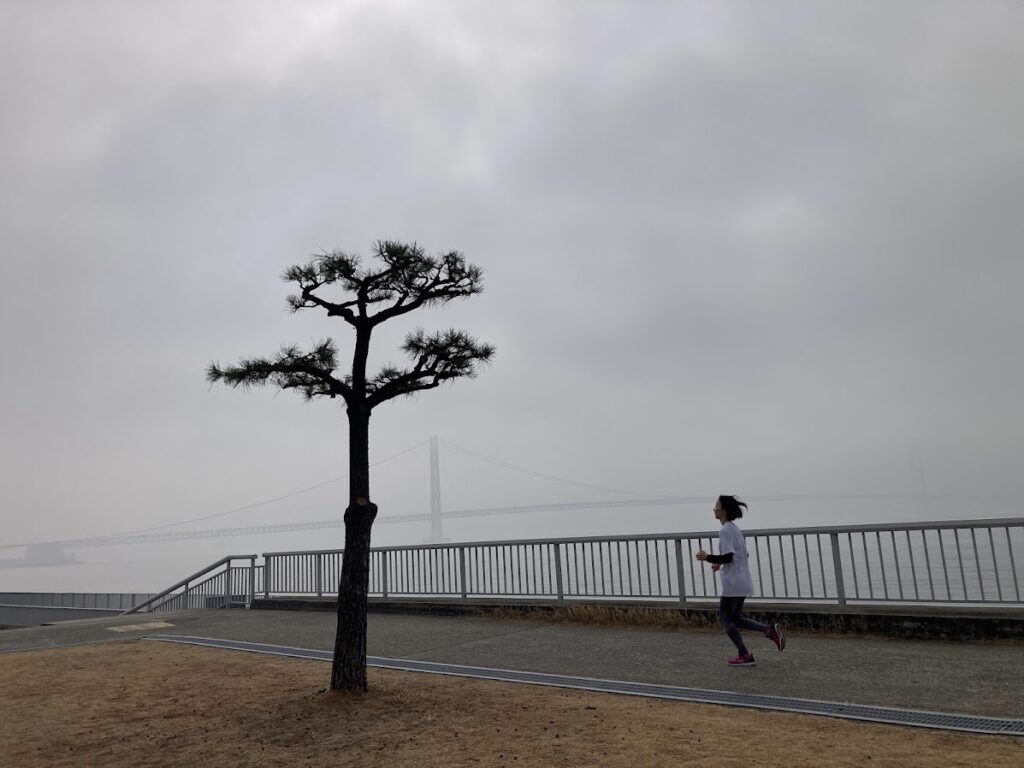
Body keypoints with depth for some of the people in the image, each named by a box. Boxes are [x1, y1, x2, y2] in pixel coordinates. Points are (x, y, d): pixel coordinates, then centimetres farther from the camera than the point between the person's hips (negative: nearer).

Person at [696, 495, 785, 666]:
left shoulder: (725, 530, -16)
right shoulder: (735, 529, 13)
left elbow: (728, 556, -23)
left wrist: (708, 558, -11)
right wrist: (720, 563, 19)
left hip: (733, 583, -9)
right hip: (743, 582, 9)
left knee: (726, 618, 3)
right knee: (735, 618, 17)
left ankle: (745, 655, 6)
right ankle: (770, 629, 4)